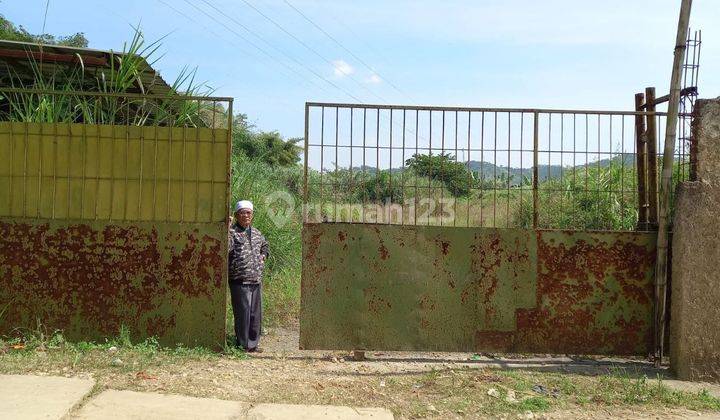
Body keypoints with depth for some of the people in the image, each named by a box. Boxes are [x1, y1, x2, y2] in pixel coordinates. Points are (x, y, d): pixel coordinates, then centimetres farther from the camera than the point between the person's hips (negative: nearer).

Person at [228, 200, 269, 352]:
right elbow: (225, 249, -22)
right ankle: (242, 345, 8)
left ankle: (253, 343, 22)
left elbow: (265, 245, 37)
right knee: (243, 314, -4)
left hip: (257, 281, 7)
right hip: (240, 281, -7)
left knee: (256, 314, 11)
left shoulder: (256, 233, 16)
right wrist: (227, 230, -29)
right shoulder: (232, 232, -5)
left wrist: (263, 256, 19)